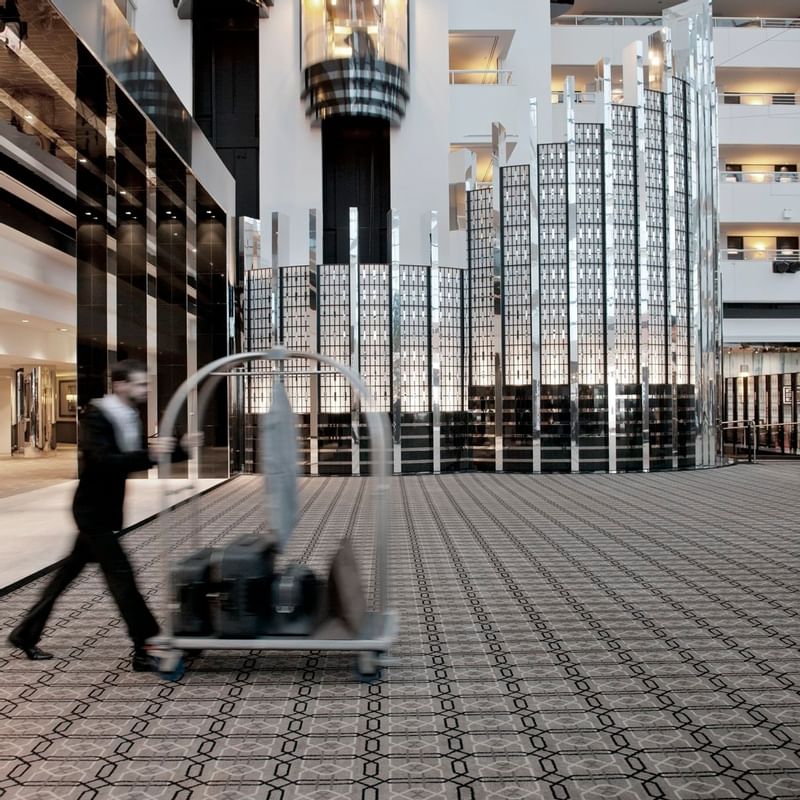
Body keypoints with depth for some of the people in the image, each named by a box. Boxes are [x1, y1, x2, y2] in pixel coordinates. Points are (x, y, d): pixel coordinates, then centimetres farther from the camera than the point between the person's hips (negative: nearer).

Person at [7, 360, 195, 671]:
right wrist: (148, 455, -41)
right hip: (93, 508, -9)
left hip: (105, 509, 9)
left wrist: (180, 448, -6)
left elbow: (143, 456, 9)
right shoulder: (96, 417, -19)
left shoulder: (130, 417, 5)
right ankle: (146, 649, -4)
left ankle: (26, 632, 33)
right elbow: (104, 462, -31)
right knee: (120, 574, -8)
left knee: (71, 568, 18)